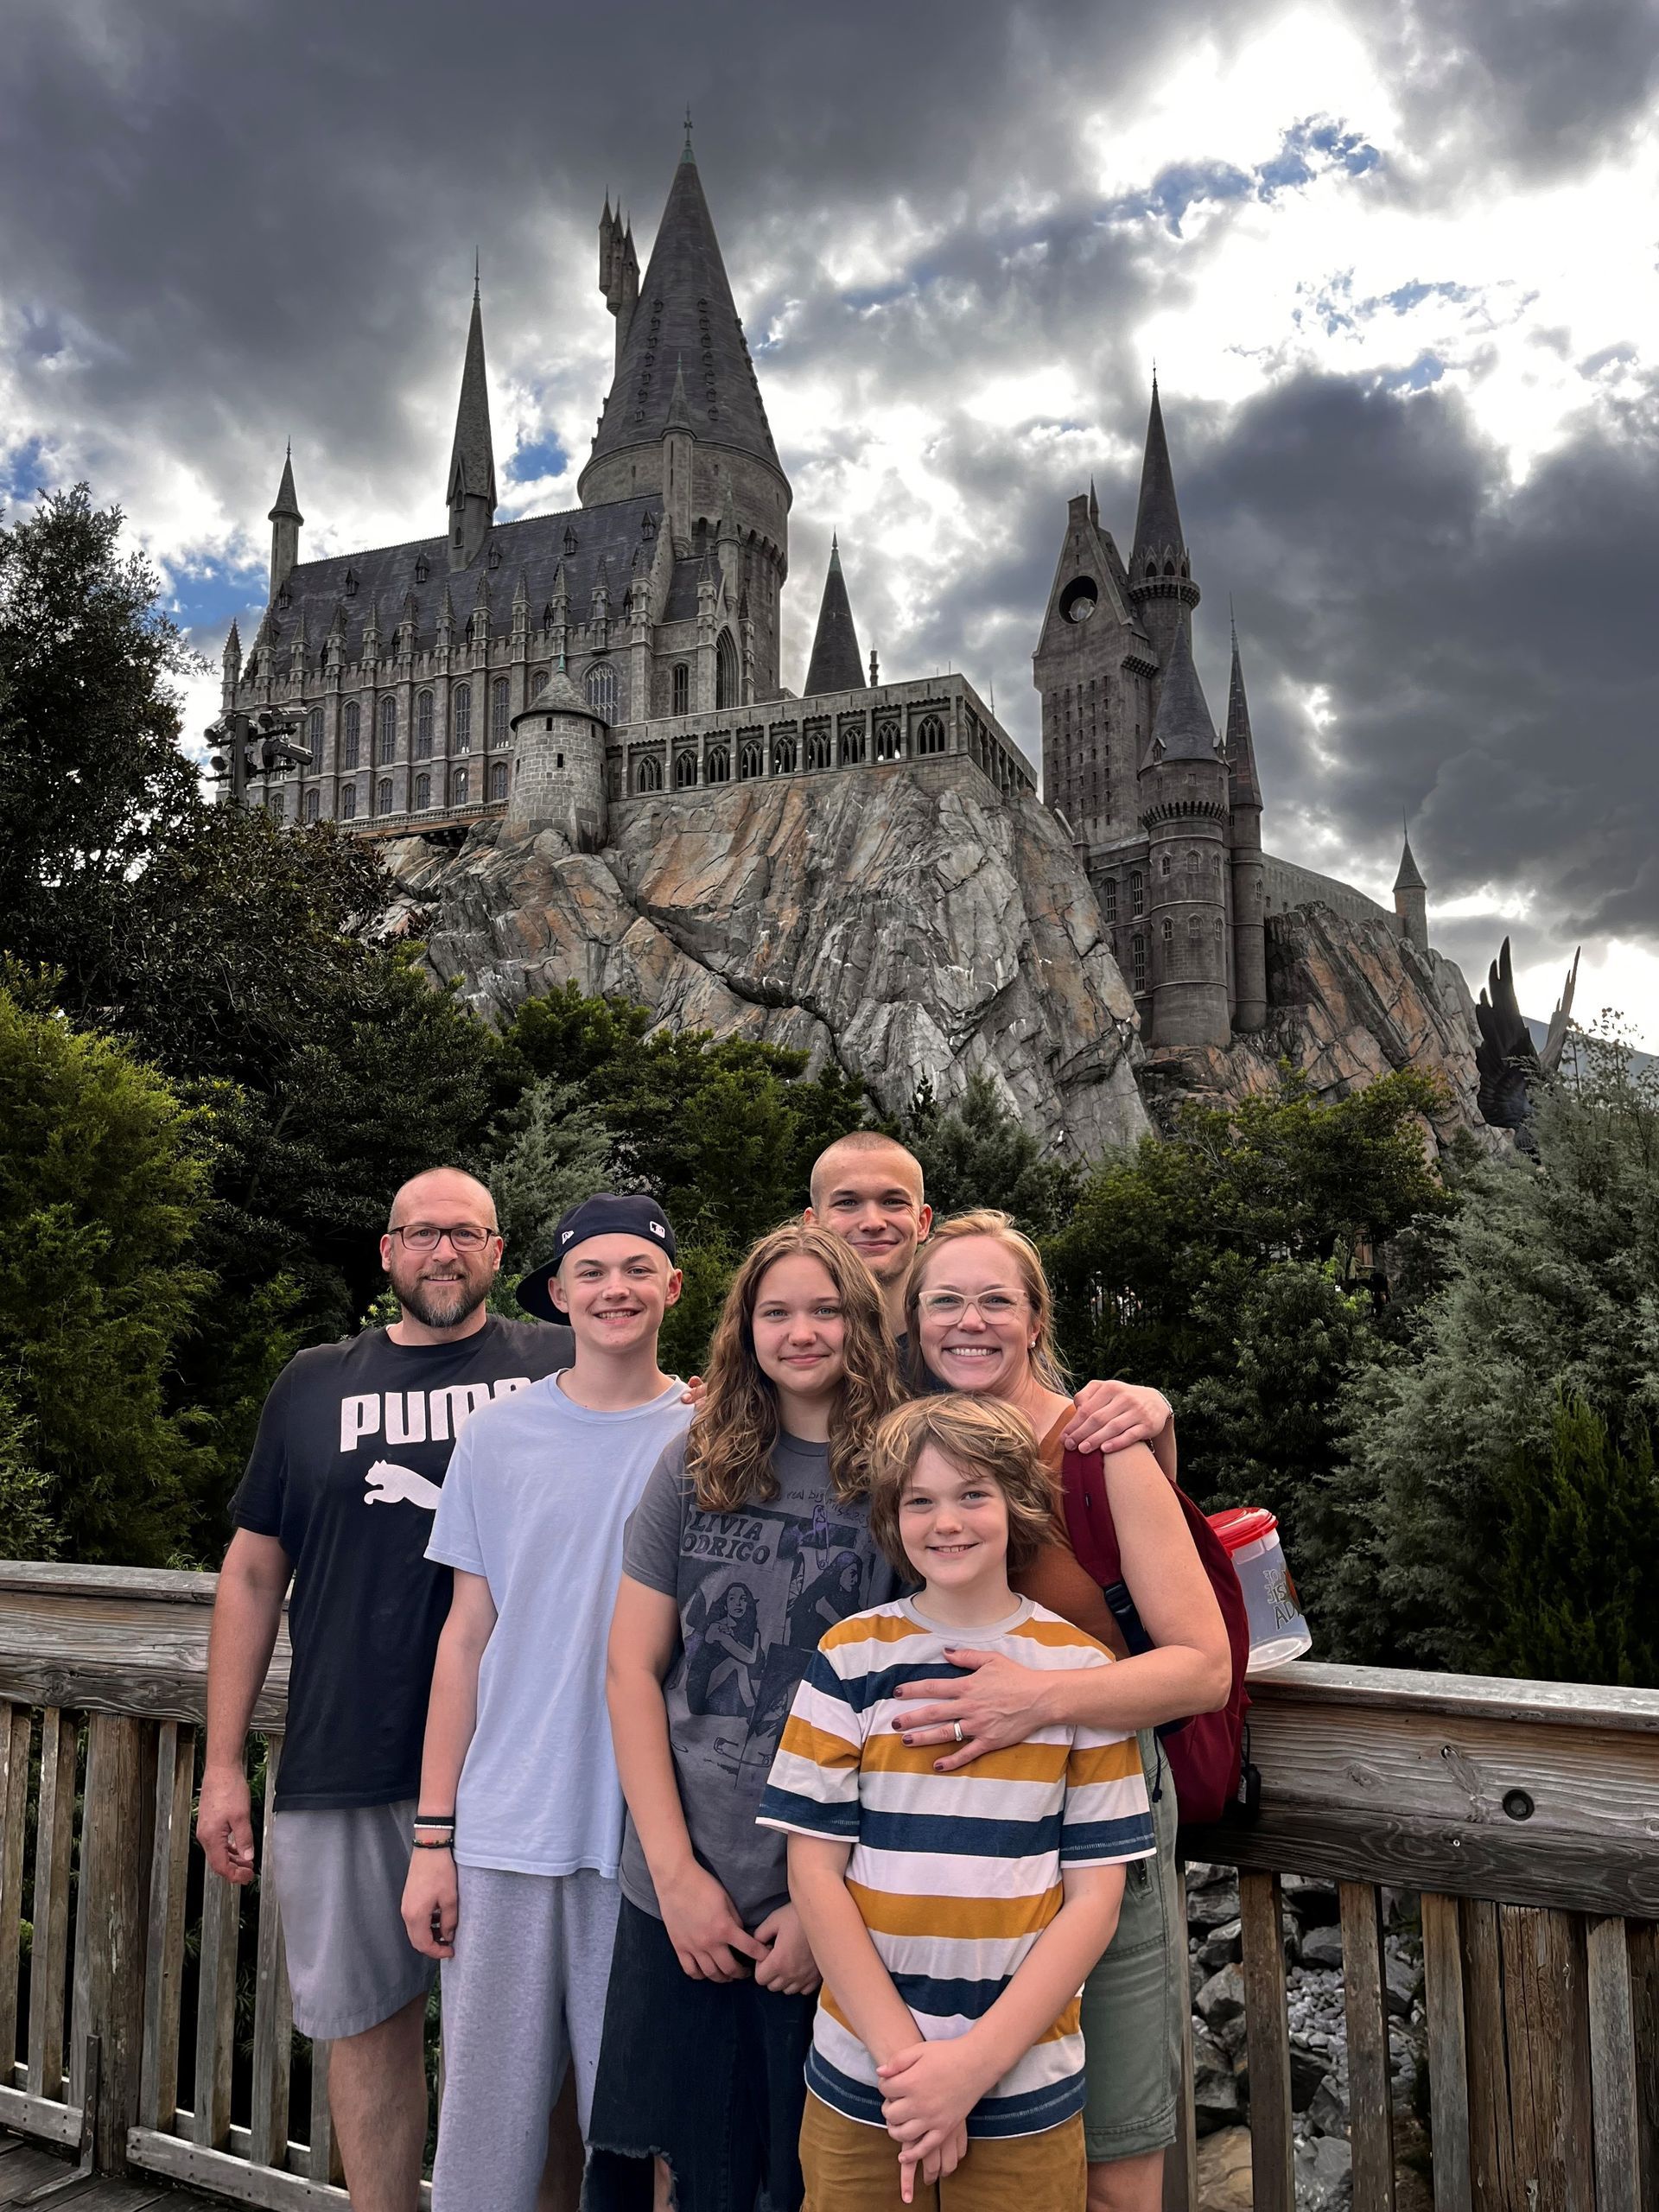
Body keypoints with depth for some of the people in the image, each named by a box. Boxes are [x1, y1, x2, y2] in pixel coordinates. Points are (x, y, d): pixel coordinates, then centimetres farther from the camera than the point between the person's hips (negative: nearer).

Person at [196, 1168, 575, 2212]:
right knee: (370, 2026, 14)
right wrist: (223, 1766, 8)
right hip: (341, 1771, 3)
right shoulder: (315, 1384, 8)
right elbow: (254, 1571, 10)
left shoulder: (563, 1367, 0)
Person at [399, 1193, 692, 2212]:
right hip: (506, 1835, 1)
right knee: (487, 2119, 10)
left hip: (655, 1840, -1)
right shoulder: (499, 1436, 2)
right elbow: (468, 1637, 5)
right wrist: (432, 1836, 3)